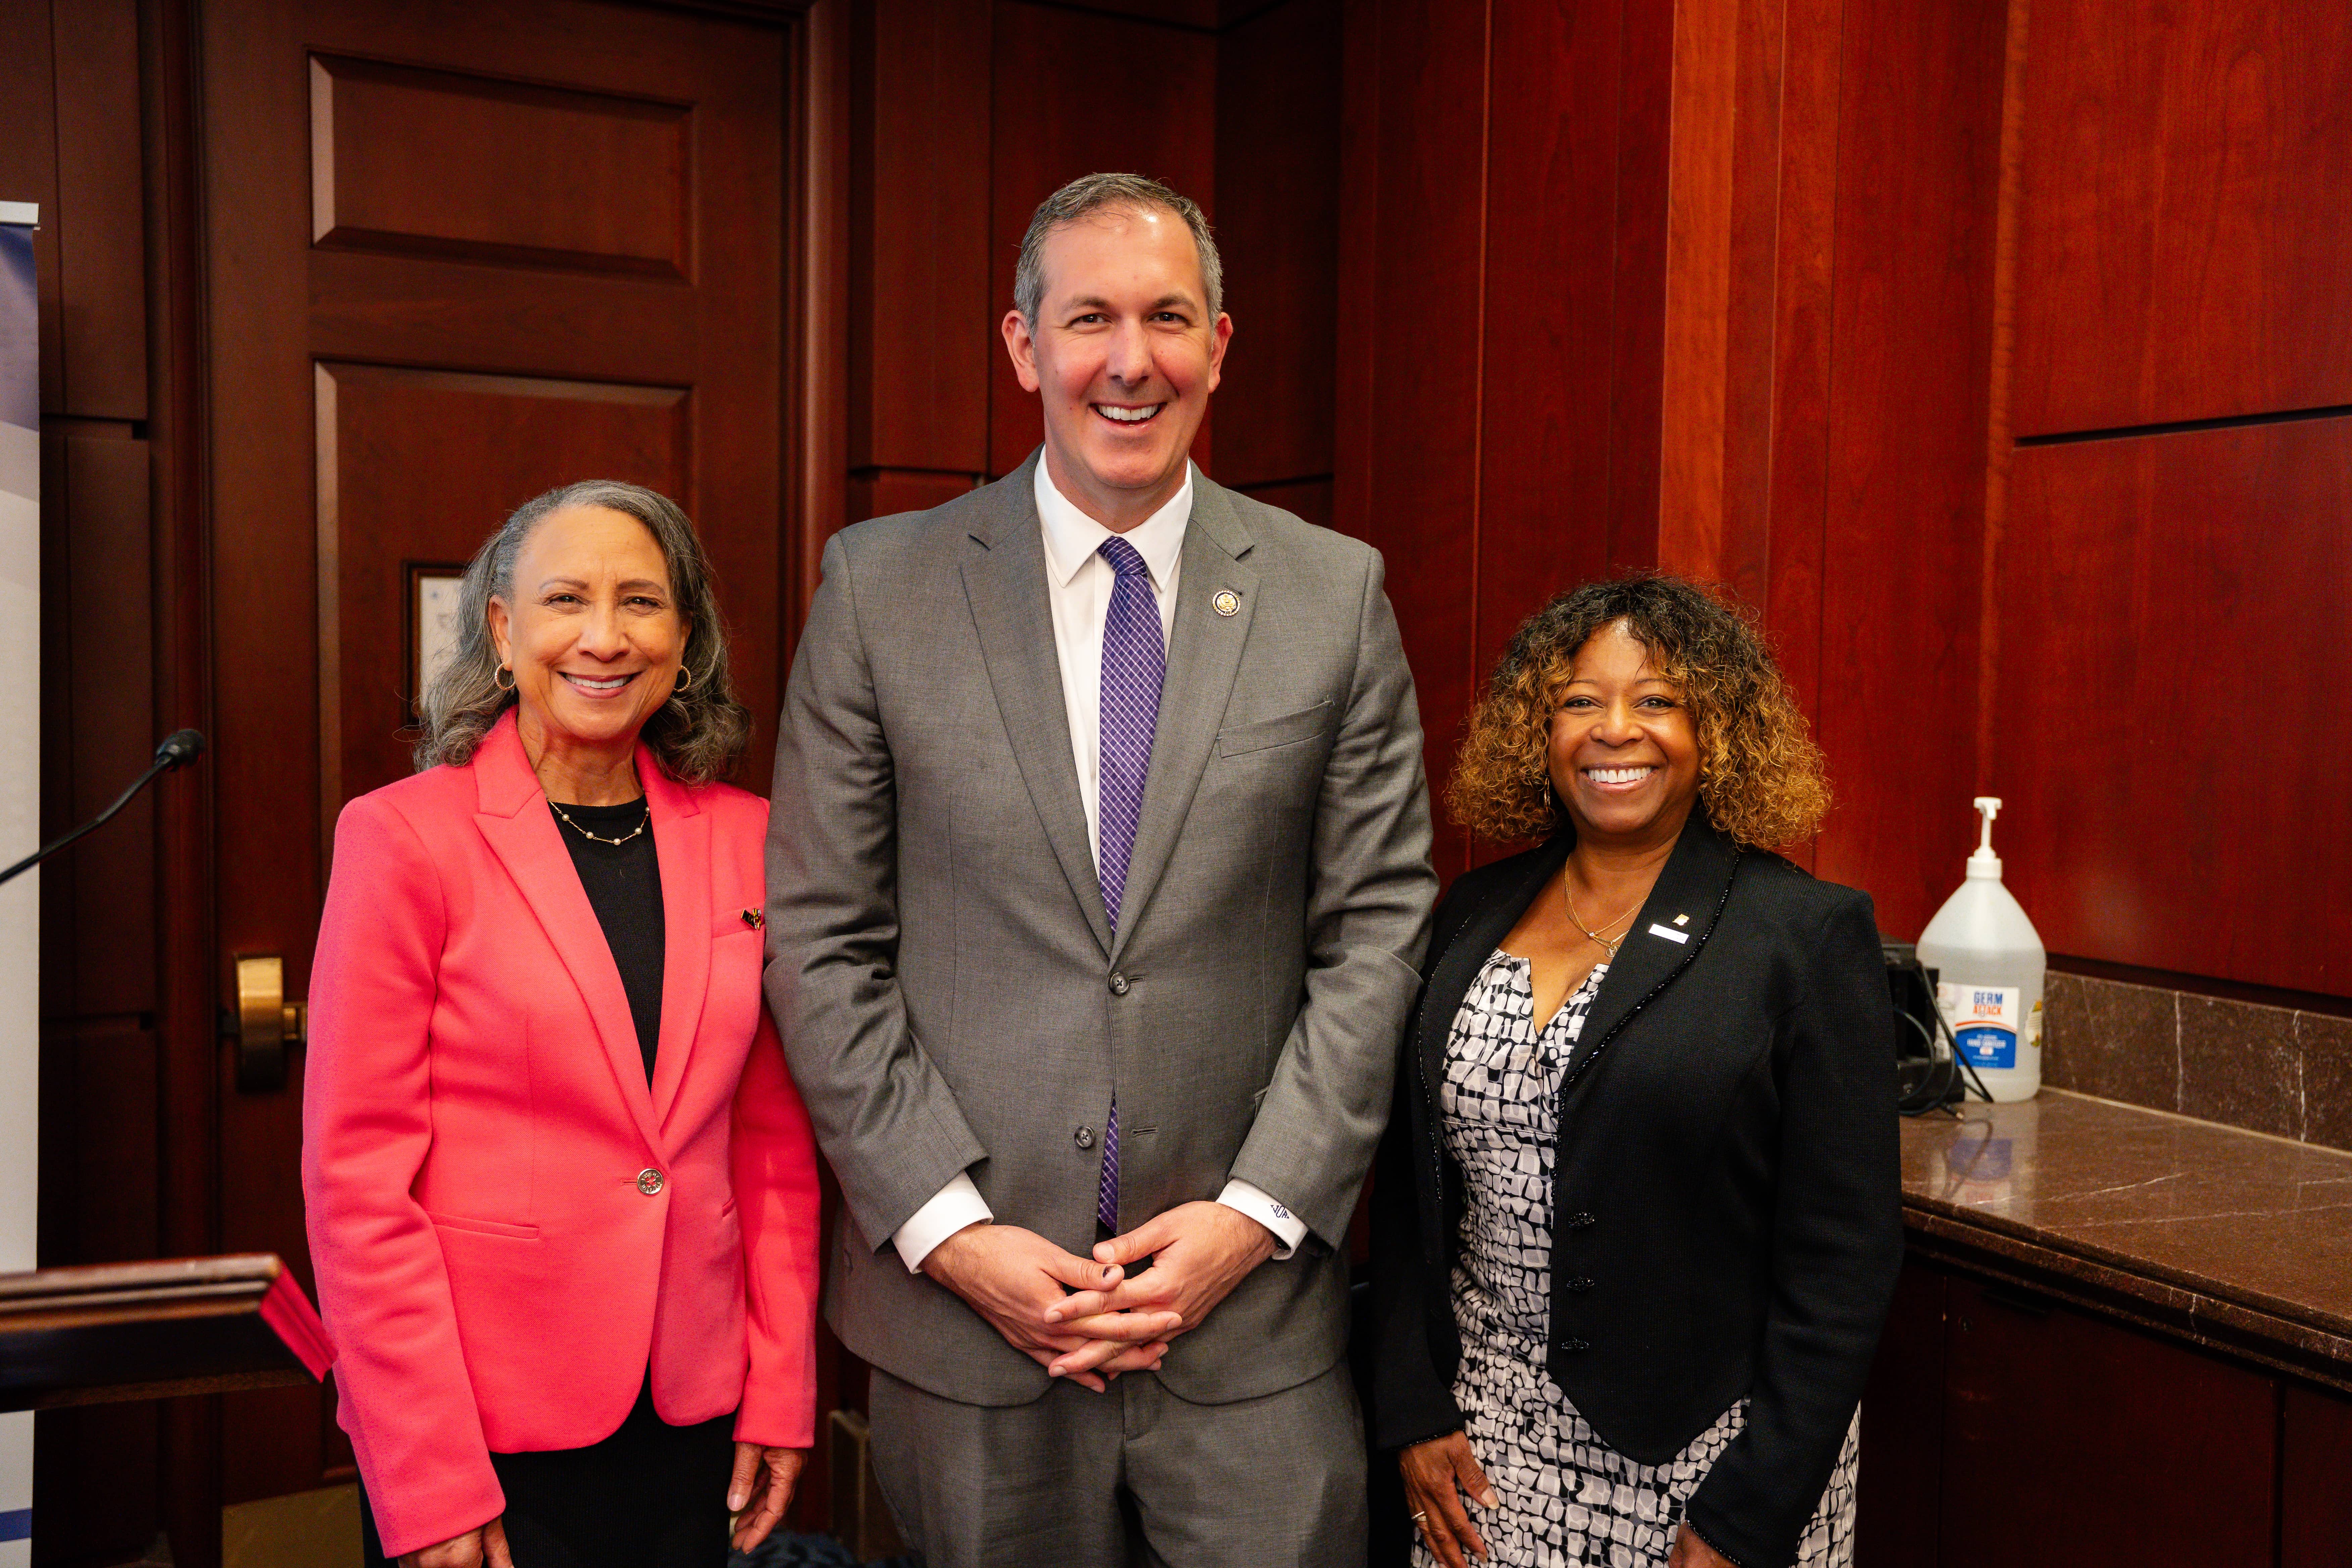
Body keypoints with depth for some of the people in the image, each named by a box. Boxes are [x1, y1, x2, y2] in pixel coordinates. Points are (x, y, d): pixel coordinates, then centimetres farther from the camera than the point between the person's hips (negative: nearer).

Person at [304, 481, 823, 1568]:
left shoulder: (742, 837, 1)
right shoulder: (404, 837, -10)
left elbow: (774, 1140, 5)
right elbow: (356, 1177, -11)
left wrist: (782, 1391, 2)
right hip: (484, 1426, -3)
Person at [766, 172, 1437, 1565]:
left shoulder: (1337, 592, 1)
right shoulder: (883, 586, -1)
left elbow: (1376, 933, 0)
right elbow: (822, 945, -1)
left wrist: (1256, 1214, -8)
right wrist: (952, 1230, -8)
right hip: (965, 1297, 0)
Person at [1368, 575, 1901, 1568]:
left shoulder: (1807, 935, -10)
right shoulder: (1474, 916, 3)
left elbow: (1843, 1258, -11)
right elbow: (1409, 1187, 7)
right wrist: (1413, 1412, 0)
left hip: (1701, 1460, -3)